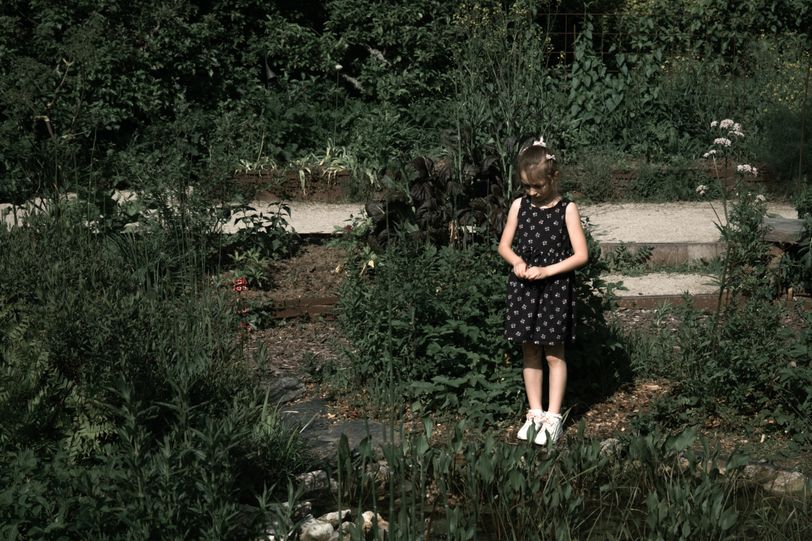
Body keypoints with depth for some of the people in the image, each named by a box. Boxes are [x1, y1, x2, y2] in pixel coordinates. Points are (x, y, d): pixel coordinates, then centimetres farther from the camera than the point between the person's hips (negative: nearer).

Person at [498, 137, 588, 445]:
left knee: (554, 353, 4)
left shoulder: (566, 209, -8)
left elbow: (581, 255, -11)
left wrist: (546, 270, -19)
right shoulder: (520, 206, 2)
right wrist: (517, 261, -12)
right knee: (530, 353, 10)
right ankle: (535, 413, 20)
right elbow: (504, 246, 9)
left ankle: (553, 416, 12)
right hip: (524, 288, 4)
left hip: (555, 289, -3)